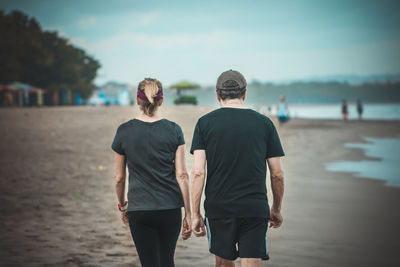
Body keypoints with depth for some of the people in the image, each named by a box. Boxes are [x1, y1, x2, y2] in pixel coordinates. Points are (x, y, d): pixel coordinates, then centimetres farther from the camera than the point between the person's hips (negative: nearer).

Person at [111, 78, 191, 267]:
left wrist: (122, 205, 20)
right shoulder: (173, 130, -3)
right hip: (170, 208, 1)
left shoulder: (124, 131, -3)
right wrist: (188, 213, 2)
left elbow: (119, 178, 3)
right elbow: (181, 175, -4)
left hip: (139, 209, -1)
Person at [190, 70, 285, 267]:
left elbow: (198, 173, -5)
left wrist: (195, 214, 0)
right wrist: (276, 209, 18)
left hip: (218, 207, 1)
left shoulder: (205, 123, 1)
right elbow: (277, 174, 5)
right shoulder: (264, 123, 4)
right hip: (255, 209, 0)